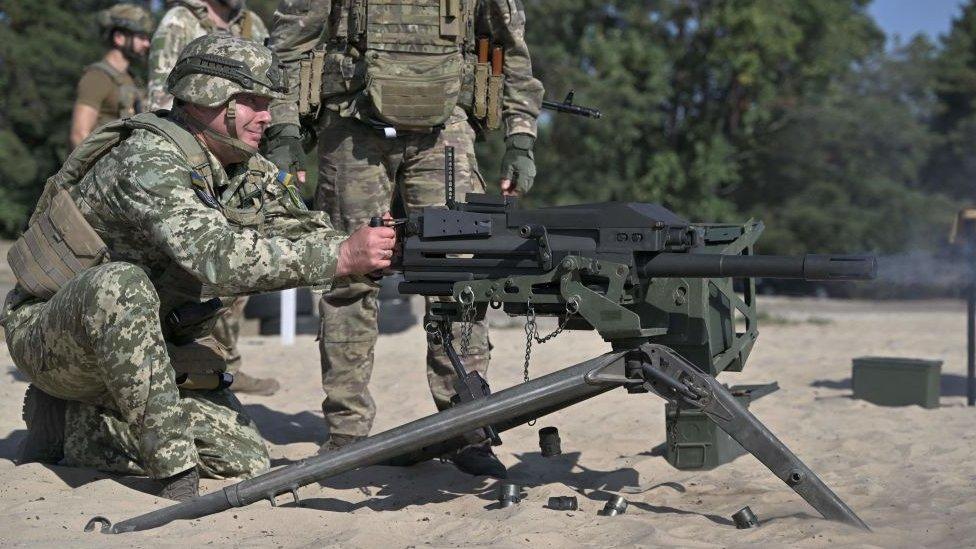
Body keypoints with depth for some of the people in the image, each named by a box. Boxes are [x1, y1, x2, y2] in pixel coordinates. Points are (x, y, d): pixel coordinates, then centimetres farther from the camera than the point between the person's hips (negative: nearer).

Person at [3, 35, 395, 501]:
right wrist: (340, 257, -45)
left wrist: (380, 247, -23)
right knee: (121, 284, -40)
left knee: (246, 458, -6)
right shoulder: (147, 159, -26)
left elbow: (308, 235, -1)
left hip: (144, 350, 7)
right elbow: (212, 254, -40)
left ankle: (70, 426, 7)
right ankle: (173, 470, -29)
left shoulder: (252, 174, 0)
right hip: (49, 334, -7)